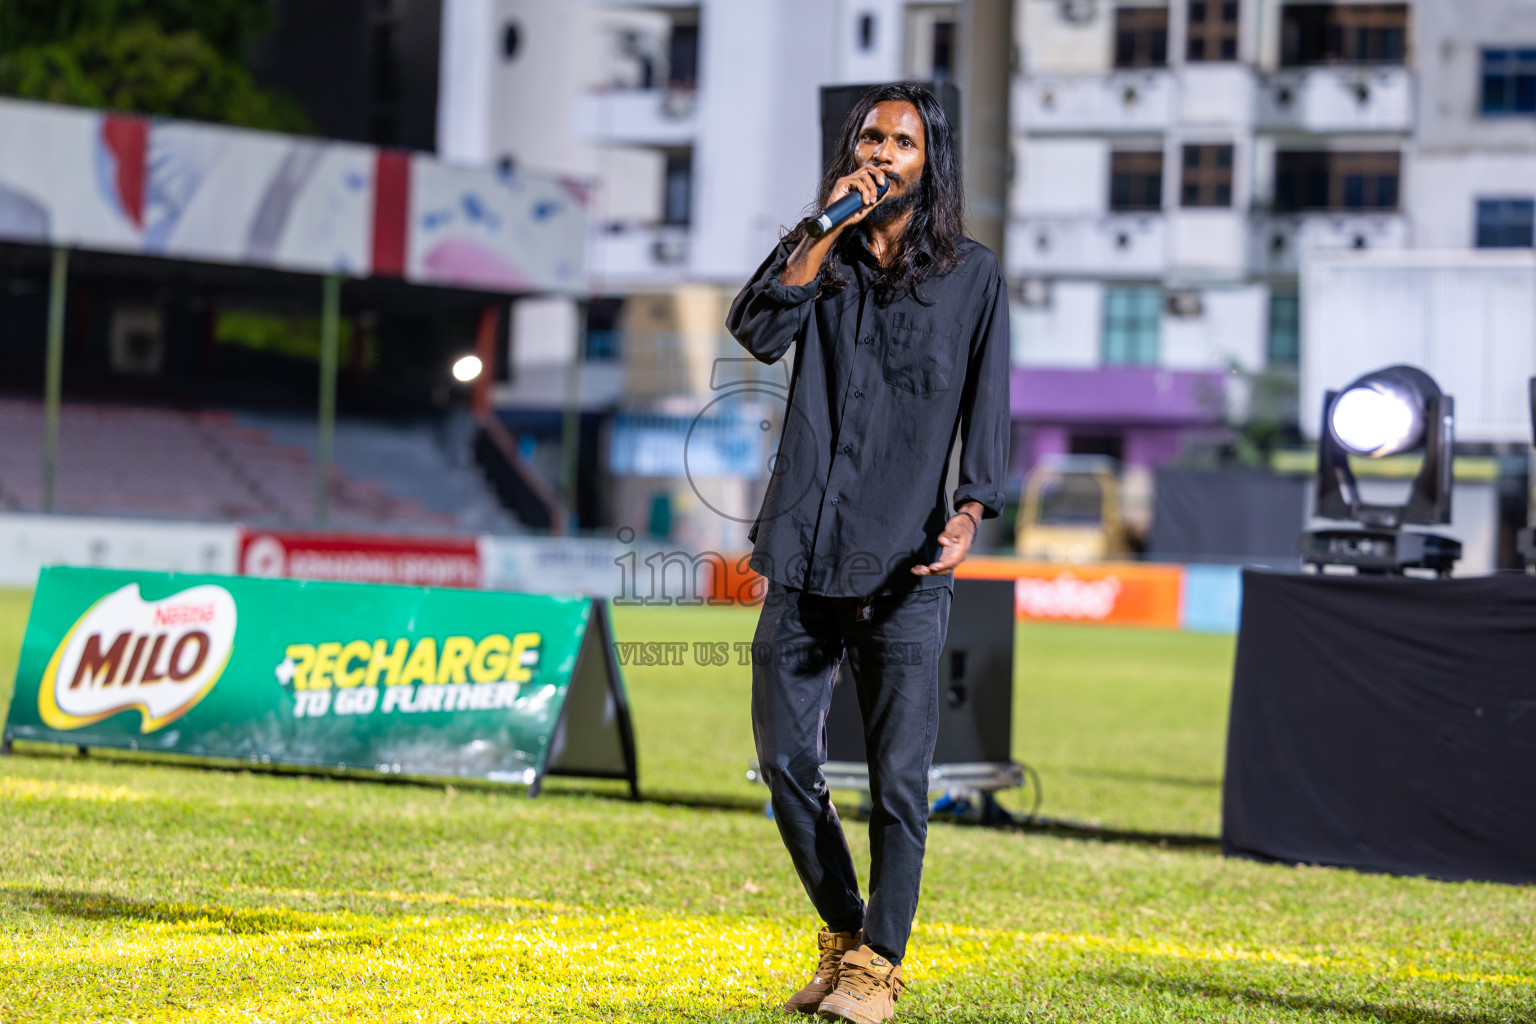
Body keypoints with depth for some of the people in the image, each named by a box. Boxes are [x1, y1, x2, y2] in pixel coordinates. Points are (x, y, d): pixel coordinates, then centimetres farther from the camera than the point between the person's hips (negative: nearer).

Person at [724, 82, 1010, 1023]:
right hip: (805, 556, 3)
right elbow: (757, 331, -6)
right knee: (786, 759, 5)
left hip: (905, 565, -3)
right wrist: (829, 229, -8)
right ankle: (842, 935, 23)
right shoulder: (819, 258, 12)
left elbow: (988, 408, 3)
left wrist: (970, 515, -12)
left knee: (899, 777, -5)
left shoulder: (973, 276, 7)